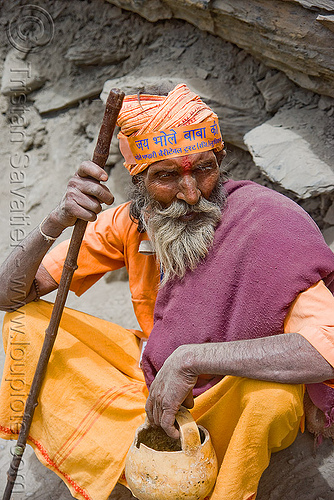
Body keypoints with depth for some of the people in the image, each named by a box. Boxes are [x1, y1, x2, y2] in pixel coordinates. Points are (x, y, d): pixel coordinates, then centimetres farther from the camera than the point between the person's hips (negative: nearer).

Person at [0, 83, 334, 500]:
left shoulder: (264, 223, -26)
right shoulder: (130, 223, -12)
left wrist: (191, 358, -41)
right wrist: (56, 222, -31)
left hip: (233, 396, -4)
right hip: (152, 370, 4)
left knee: (272, 396, -40)